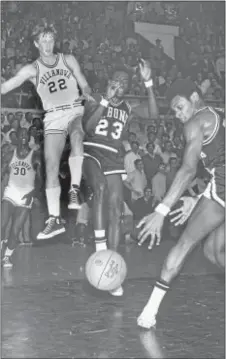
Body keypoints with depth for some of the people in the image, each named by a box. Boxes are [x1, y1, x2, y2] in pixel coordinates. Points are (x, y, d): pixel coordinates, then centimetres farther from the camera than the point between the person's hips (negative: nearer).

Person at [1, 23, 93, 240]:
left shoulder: (68, 60, 6)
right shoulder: (32, 70, 2)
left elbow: (84, 85, 8)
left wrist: (87, 95, -13)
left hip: (75, 111, -1)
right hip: (53, 118, 1)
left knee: (76, 136, -37)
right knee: (51, 167, -7)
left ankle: (74, 189, -29)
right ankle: (54, 219, -3)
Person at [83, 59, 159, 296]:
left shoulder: (127, 108, 10)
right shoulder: (98, 101, 3)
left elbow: (154, 115, -6)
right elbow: (88, 126, -14)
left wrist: (148, 83, -13)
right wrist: (106, 99, -19)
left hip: (113, 159, 4)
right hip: (91, 153, -3)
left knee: (116, 211, -5)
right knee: (101, 188, -35)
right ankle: (100, 246, -33)